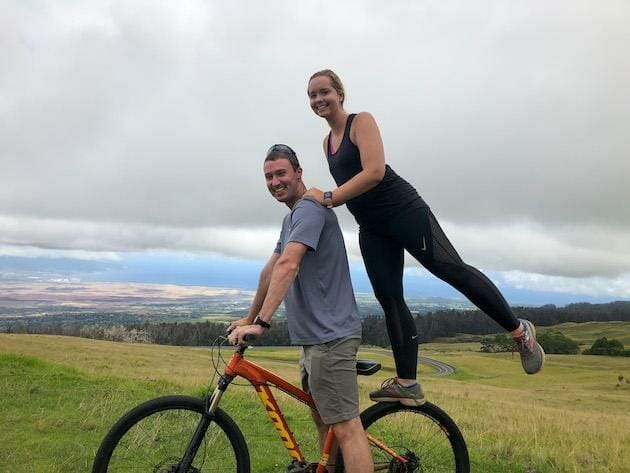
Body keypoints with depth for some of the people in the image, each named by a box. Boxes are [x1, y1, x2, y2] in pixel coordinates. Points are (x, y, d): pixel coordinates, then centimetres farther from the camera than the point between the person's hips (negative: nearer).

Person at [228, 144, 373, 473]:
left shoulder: (309, 208, -14)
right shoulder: (292, 218, 19)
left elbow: (288, 266, -27)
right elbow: (271, 270, 22)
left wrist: (261, 322, -30)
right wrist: (249, 318, 26)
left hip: (330, 335, -10)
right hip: (315, 335, 11)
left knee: (345, 427, -8)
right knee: (322, 419, 20)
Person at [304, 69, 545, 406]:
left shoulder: (362, 121, -5)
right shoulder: (327, 142, 17)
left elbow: (374, 172, -20)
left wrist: (329, 198, -22)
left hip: (403, 209, -7)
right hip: (371, 229, 7)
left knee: (451, 269, -12)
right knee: (389, 300, 1)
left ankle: (519, 331, 6)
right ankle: (407, 383, 4)